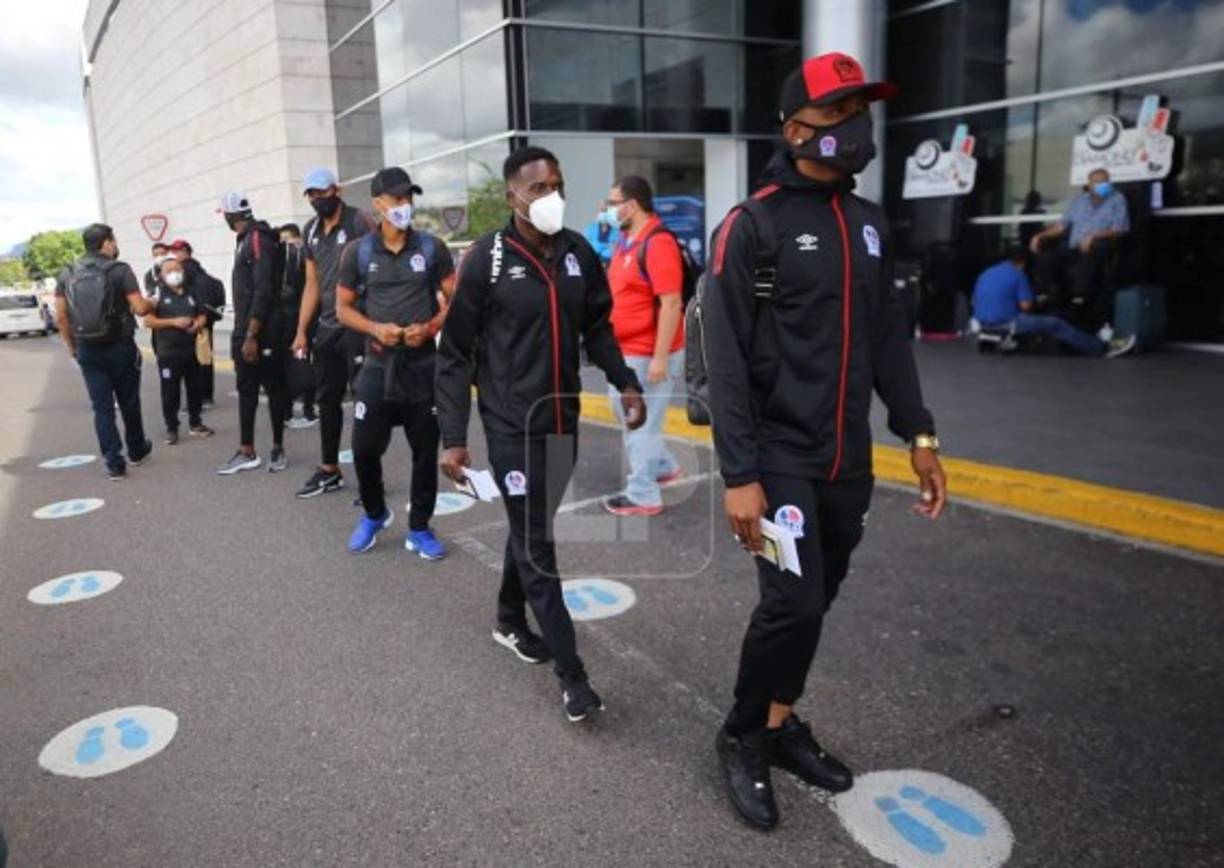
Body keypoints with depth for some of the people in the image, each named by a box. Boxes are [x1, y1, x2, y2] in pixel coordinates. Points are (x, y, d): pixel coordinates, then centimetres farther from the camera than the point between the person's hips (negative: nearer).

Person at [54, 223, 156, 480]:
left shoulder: (67, 274, 5)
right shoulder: (120, 270, -9)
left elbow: (61, 317, 3)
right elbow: (140, 309, -14)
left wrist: (72, 347, 14)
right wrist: (151, 302, 8)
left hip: (87, 350, 3)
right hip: (120, 347, -3)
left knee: (102, 407, 5)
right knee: (129, 402, 14)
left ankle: (114, 462, 2)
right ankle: (137, 450, 30)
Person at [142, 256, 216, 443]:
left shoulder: (191, 293, 10)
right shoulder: (158, 295, -4)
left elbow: (202, 315, 19)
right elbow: (148, 321, -10)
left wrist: (198, 324, -4)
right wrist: (173, 322, -19)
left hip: (192, 350, 5)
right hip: (168, 353, -4)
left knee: (195, 388, 11)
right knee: (170, 392, 1)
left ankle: (195, 423, 24)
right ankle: (171, 428, 8)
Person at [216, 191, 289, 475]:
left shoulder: (259, 240, -14)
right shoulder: (244, 240, 14)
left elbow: (263, 292, -20)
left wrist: (252, 335, -21)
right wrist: (242, 333, 16)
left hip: (262, 333, -9)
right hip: (244, 331, 9)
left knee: (274, 389, 3)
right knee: (246, 390, 10)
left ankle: (278, 449, 14)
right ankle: (247, 452, 15)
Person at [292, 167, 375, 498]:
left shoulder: (357, 223, -7)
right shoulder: (311, 230, 14)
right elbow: (312, 284, 16)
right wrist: (302, 331, 12)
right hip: (326, 327, 7)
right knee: (327, 399, 13)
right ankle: (329, 470, 24)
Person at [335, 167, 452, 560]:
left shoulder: (432, 248, 1)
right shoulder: (358, 252, 1)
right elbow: (343, 307, 6)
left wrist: (429, 327, -14)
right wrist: (375, 328, -12)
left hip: (423, 364, 0)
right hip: (379, 363, 0)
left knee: (425, 450, 4)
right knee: (364, 446, 1)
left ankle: (419, 528, 19)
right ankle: (374, 513, 28)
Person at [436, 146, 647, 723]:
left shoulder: (579, 254, 3)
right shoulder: (487, 260, -11)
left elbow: (597, 328, 14)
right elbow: (454, 353, -8)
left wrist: (625, 383, -2)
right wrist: (453, 436, -12)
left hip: (564, 419, 5)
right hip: (512, 425, -5)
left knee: (532, 527, 20)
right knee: (537, 544, -1)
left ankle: (510, 620, 42)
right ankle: (573, 675, 6)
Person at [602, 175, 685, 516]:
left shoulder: (657, 242, -19)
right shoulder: (626, 239, 12)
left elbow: (671, 303, -23)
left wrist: (660, 357, -26)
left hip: (648, 354, -10)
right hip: (626, 349, 10)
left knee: (640, 422, -1)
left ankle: (643, 495, 13)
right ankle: (664, 466, 38)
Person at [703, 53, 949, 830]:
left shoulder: (869, 224, 11)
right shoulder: (753, 224, -9)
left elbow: (889, 339, 15)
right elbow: (726, 358, -14)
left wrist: (918, 432, 10)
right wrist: (740, 474, -18)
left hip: (848, 459, 6)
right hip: (780, 455, -6)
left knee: (816, 601, 12)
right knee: (794, 601, -9)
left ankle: (782, 727, 31)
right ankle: (741, 738, 15)